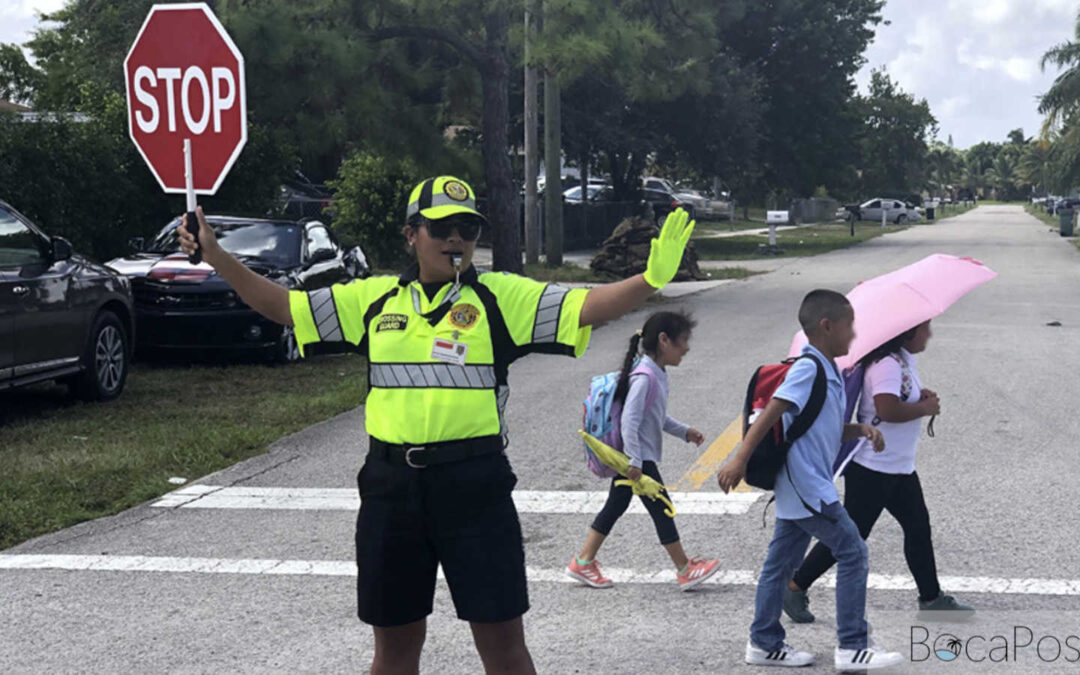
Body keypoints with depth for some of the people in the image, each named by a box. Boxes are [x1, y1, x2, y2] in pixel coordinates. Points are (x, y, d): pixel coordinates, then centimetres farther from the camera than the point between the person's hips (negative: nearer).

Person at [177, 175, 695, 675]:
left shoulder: (501, 297, 0)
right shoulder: (374, 298, 9)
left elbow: (588, 307, -10)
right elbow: (283, 306, 16)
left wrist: (651, 278, -26)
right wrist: (216, 256, 11)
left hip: (475, 485, -3)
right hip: (390, 486, 3)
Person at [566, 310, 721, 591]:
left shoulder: (658, 374, 10)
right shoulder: (644, 377, -22)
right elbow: (629, 420, -27)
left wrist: (684, 432, 17)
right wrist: (634, 461, -29)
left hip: (637, 457, 10)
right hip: (639, 459, -10)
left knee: (615, 506, 14)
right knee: (662, 510, -1)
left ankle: (583, 563, 20)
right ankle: (685, 570, 9)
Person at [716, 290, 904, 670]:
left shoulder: (829, 372, 15)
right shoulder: (808, 368, -15)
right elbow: (770, 413, -21)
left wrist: (862, 430, 3)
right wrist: (740, 459, -26)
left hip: (800, 488, 10)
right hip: (808, 486, -10)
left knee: (782, 562, 13)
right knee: (852, 553, -6)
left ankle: (764, 643, 20)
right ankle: (852, 646, -2)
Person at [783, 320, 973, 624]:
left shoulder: (904, 362, 10)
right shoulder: (887, 365, -22)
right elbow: (888, 409, -34)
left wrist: (921, 397, 5)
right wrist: (925, 408, -18)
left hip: (900, 468, 10)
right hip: (871, 469, -10)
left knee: (918, 529, 14)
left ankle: (932, 598, 25)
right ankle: (795, 589, 8)